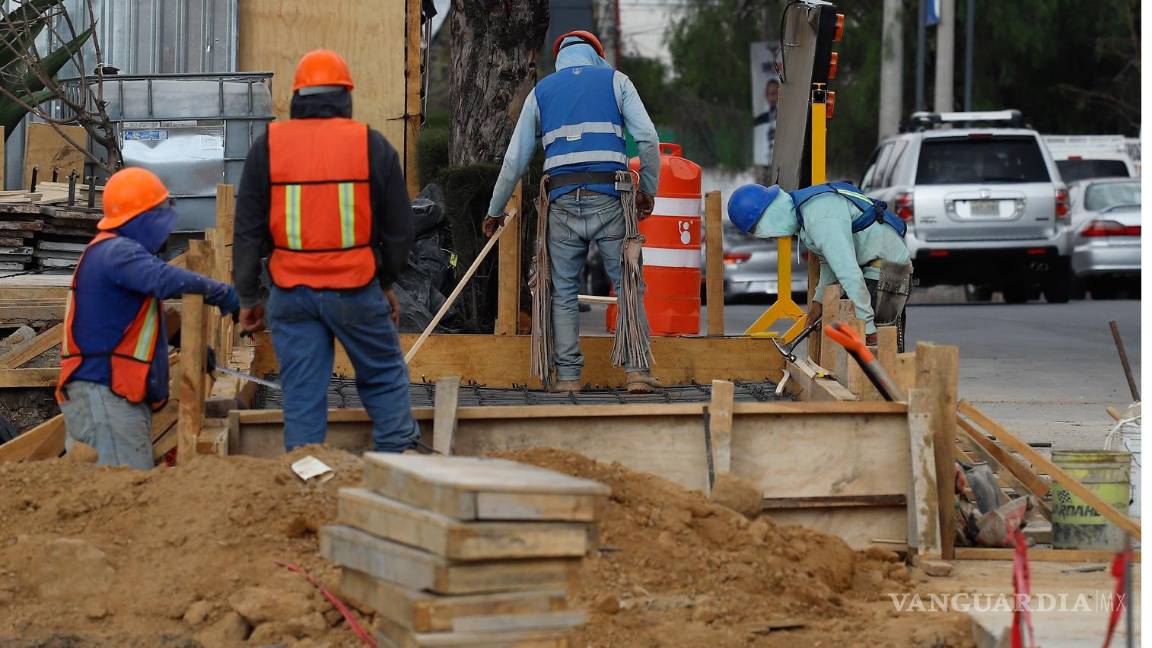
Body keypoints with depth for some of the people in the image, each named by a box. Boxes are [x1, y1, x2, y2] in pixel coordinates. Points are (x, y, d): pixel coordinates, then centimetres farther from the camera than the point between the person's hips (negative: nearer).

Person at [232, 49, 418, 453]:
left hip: (291, 294, 1)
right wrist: (387, 284, 21)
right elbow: (399, 227, 7)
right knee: (384, 378, 14)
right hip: (355, 288, -1)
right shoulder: (373, 146, 2)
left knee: (302, 394, 4)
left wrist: (247, 298, 11)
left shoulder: (267, 147, 4)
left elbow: (248, 231, 5)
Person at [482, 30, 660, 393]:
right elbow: (648, 138, -1)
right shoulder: (614, 81, 12)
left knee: (564, 292, 8)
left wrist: (495, 211, 27)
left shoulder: (541, 92, 17)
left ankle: (567, 376, 2)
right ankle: (637, 371, -6)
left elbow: (515, 160, 17)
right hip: (609, 198, -2)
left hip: (562, 200, 2)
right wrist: (648, 192, 10)